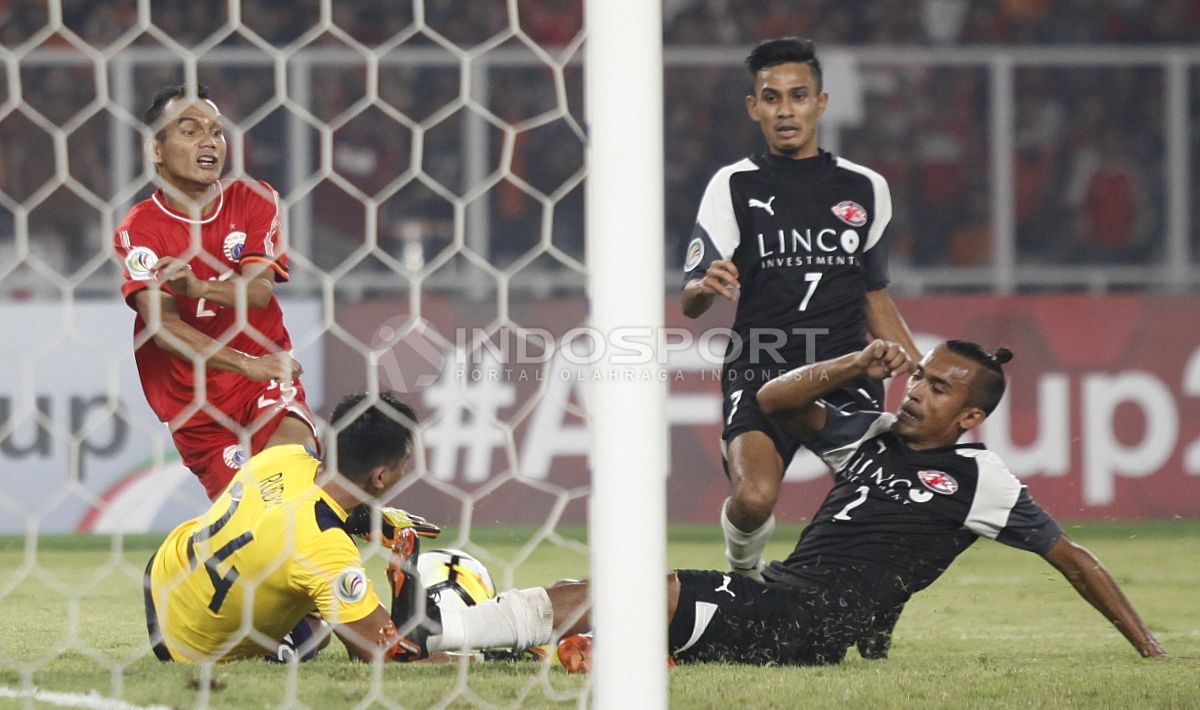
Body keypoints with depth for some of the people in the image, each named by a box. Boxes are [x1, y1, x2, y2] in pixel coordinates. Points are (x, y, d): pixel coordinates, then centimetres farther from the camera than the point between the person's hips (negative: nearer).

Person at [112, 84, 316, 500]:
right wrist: (246, 364, -34)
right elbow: (162, 324, -21)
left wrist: (198, 287, -35)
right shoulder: (138, 230, -7)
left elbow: (260, 290, -13)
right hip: (191, 401, -1)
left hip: (268, 381, 1)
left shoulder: (254, 201, 2)